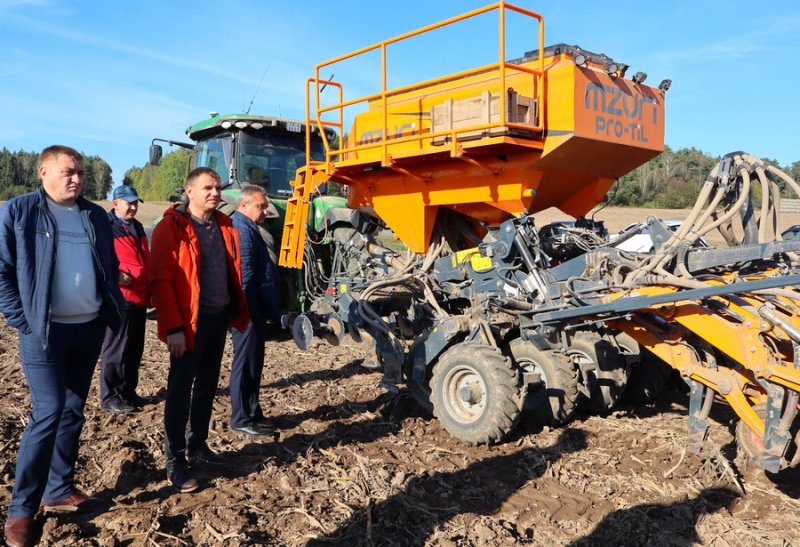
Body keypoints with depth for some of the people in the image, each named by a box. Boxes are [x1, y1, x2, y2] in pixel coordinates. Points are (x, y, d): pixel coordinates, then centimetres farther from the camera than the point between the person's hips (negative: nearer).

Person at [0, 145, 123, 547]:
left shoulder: (96, 216, 10)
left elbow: (110, 268, 17)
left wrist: (114, 310, 8)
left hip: (89, 328, 5)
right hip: (44, 331, -5)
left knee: (74, 411, 12)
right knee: (48, 413, -8)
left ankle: (60, 491, 26)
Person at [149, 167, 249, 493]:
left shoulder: (224, 226, 10)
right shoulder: (171, 227, -10)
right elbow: (160, 281, -14)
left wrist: (238, 312, 10)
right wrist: (173, 327, -18)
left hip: (219, 318, 7)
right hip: (189, 321, -7)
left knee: (207, 385, 16)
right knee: (180, 389, 2)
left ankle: (197, 446, 31)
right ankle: (175, 461, 12)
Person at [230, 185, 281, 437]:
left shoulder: (248, 228, 16)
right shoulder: (242, 230, -17)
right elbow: (245, 276, -23)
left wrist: (271, 311, 22)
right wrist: (251, 312, -21)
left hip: (255, 310, 10)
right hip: (248, 311, -10)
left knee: (253, 363, 17)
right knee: (246, 364, -1)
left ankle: (253, 413, 27)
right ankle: (242, 419, 9)